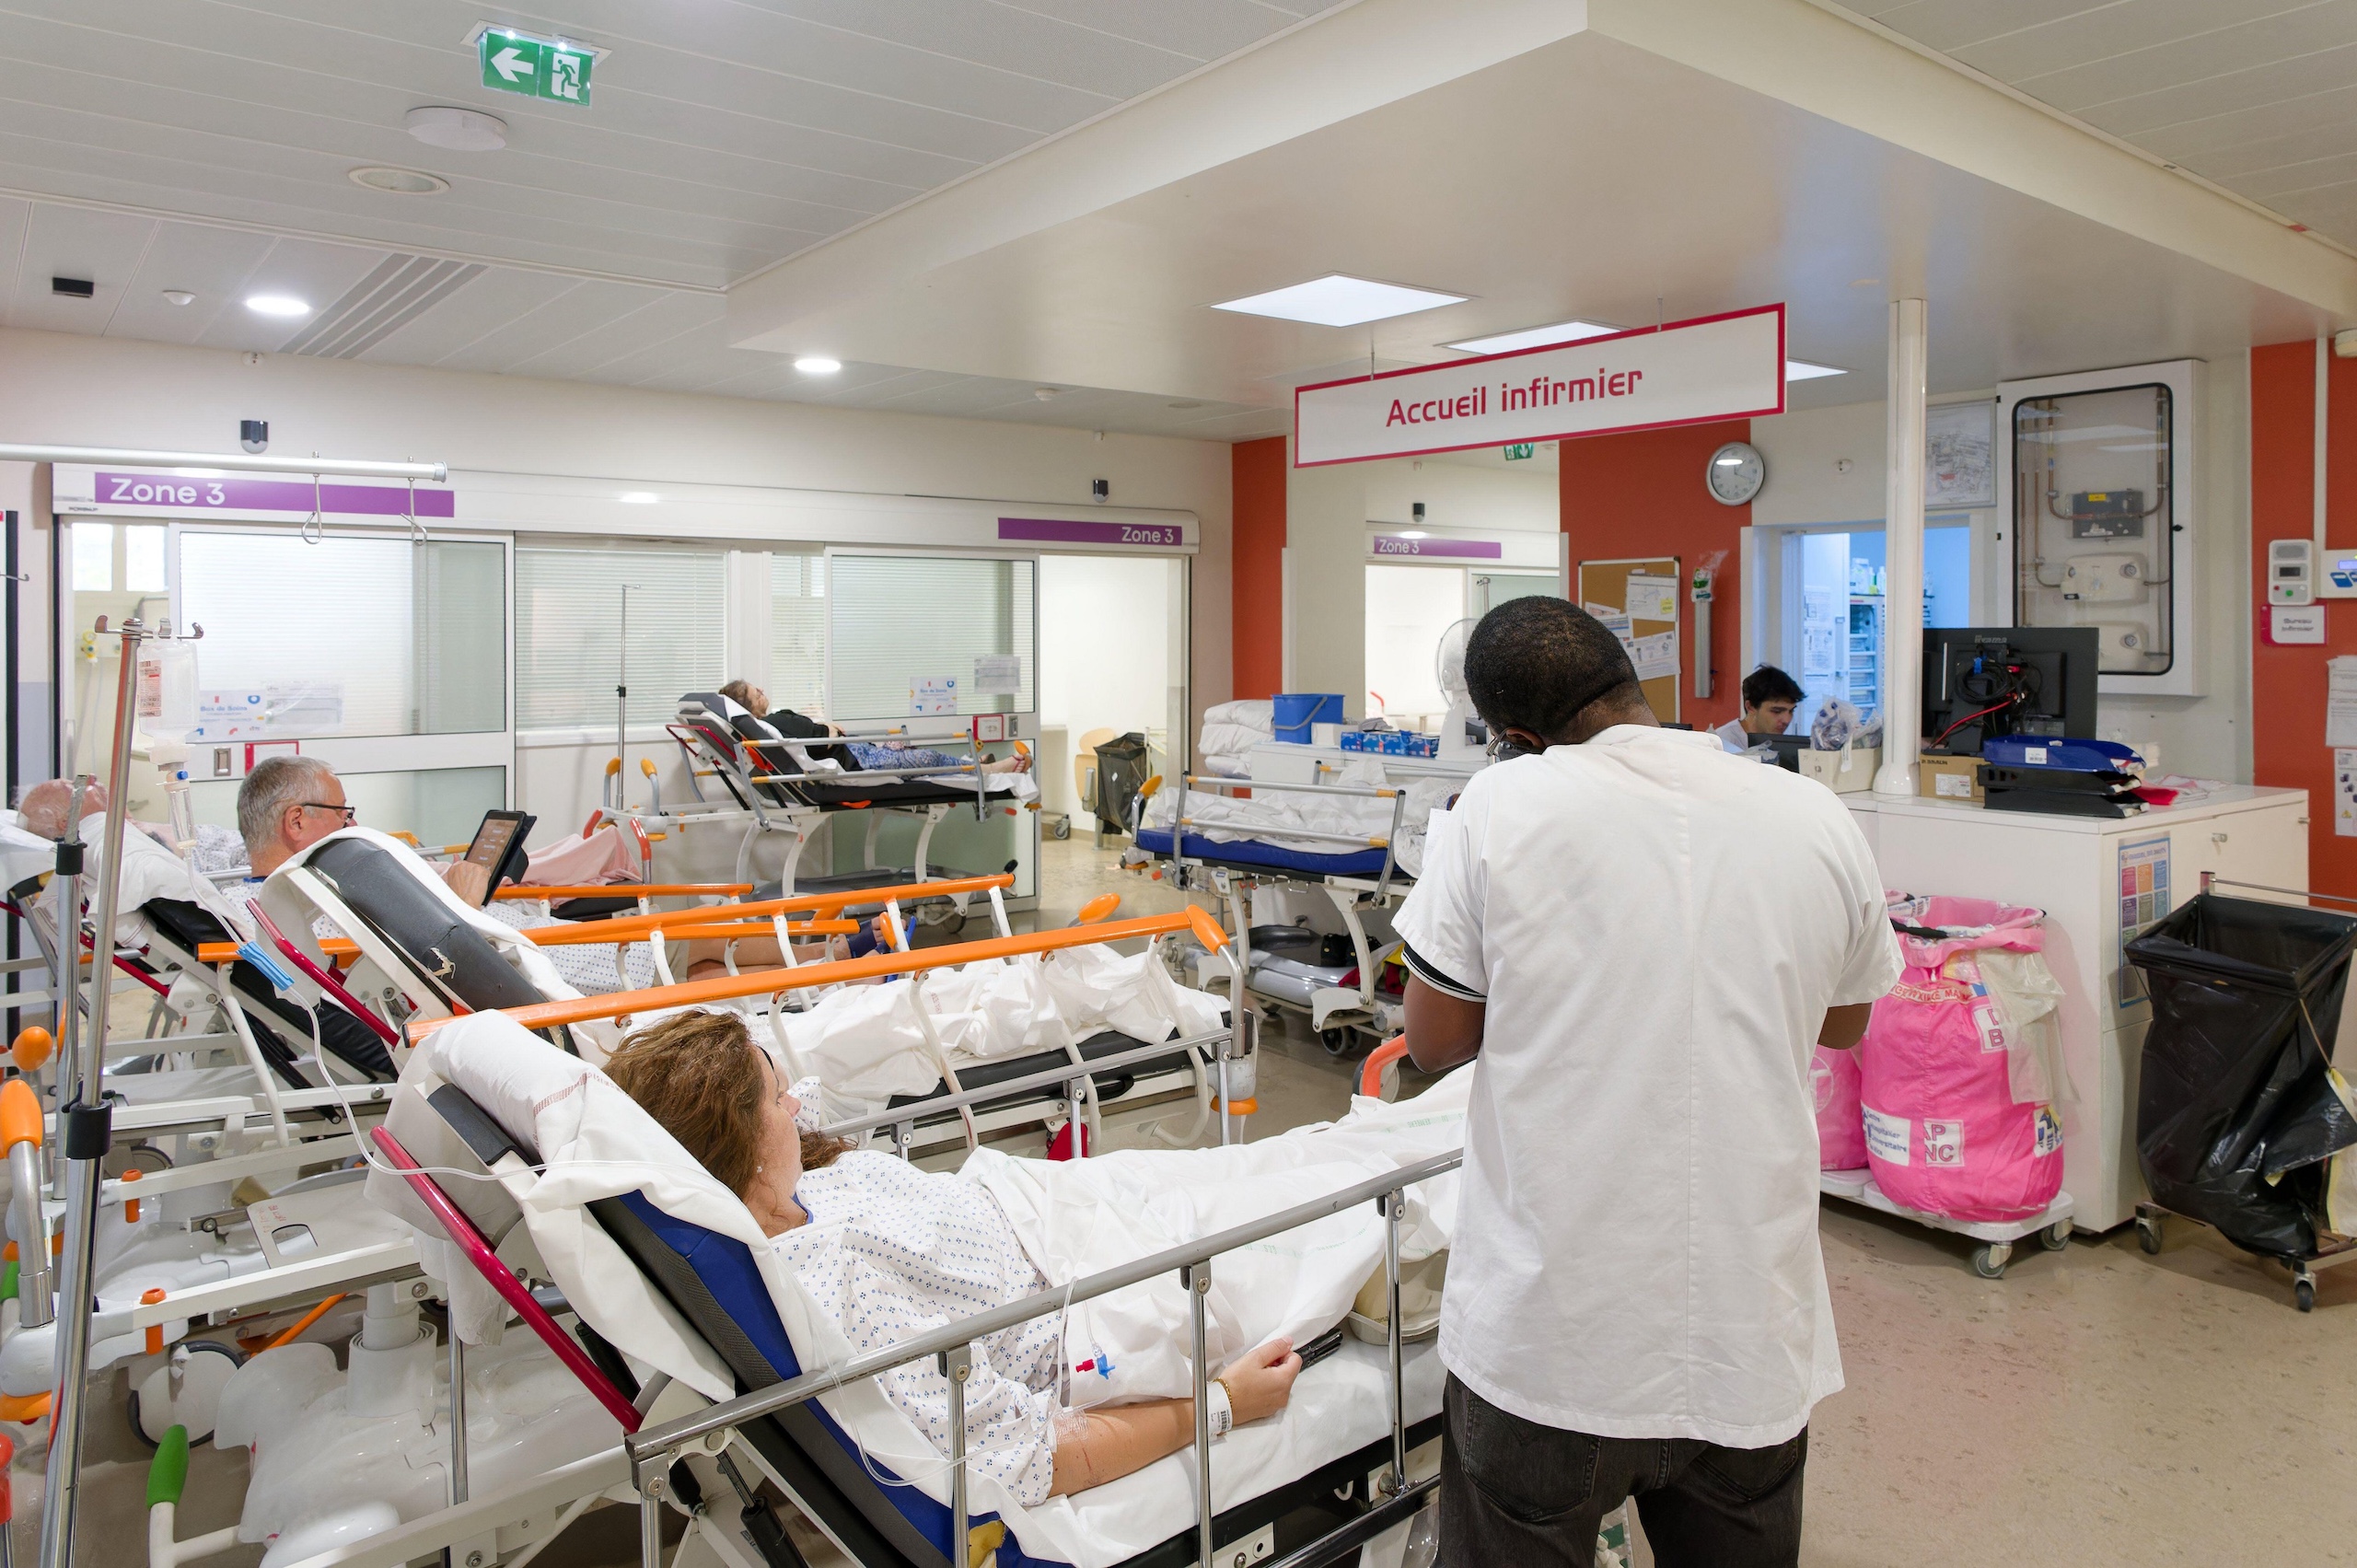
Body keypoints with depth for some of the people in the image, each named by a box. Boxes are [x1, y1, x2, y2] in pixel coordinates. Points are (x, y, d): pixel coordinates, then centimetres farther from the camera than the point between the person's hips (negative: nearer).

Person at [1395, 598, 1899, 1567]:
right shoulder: (1819, 820, -3)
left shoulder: (1497, 810, -13)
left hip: (1550, 1339, -3)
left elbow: (1435, 1041, -5)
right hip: (1750, 1346, 4)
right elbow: (1843, 1025, 13)